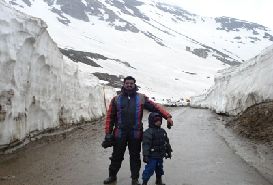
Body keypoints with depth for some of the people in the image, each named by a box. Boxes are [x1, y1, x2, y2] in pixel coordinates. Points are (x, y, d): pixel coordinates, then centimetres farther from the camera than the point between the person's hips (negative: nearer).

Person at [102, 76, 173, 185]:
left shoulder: (141, 98, 3)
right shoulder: (116, 99, 3)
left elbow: (155, 107, -2)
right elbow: (110, 117, 3)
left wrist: (167, 116, -14)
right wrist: (108, 134, -2)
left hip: (135, 134, 0)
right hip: (120, 133, 0)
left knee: (135, 156, 11)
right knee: (117, 156, 13)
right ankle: (112, 176, 33)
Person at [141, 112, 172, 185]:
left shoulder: (163, 131, 8)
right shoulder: (148, 132, -18)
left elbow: (166, 142, 18)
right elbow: (146, 144, -22)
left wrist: (169, 151, 20)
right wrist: (145, 155, -25)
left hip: (160, 155, 8)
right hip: (152, 156, -8)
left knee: (159, 168, 22)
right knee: (149, 169, -5)